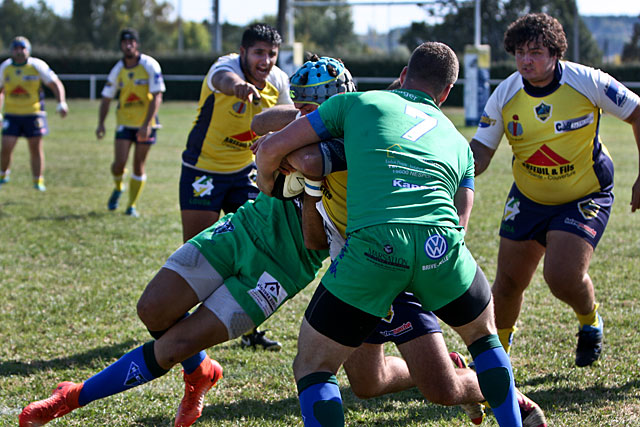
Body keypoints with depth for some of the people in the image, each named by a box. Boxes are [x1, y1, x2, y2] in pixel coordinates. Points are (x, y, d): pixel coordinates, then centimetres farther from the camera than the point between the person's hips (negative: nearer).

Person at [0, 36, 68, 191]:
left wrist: (61, 103, -17)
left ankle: (38, 181, 13)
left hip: (33, 113, -1)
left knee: (36, 148, 1)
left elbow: (56, 84, -4)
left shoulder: (37, 66, -6)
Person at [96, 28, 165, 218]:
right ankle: (118, 188, 23)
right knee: (119, 162, -9)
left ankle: (132, 205, 11)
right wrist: (101, 123, -6)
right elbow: (106, 98, 6)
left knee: (139, 165, 0)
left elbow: (157, 97, -14)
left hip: (145, 123, -2)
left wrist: (147, 124, -22)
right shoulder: (118, 70, -1)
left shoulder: (150, 65, -11)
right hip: (124, 122, 2)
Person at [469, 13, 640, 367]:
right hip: (528, 198, 3)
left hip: (586, 197, -3)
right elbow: (479, 154, -10)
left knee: (561, 274, -21)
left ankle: (590, 322, 14)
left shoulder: (587, 82, -18)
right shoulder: (504, 96, -11)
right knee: (508, 282, 3)